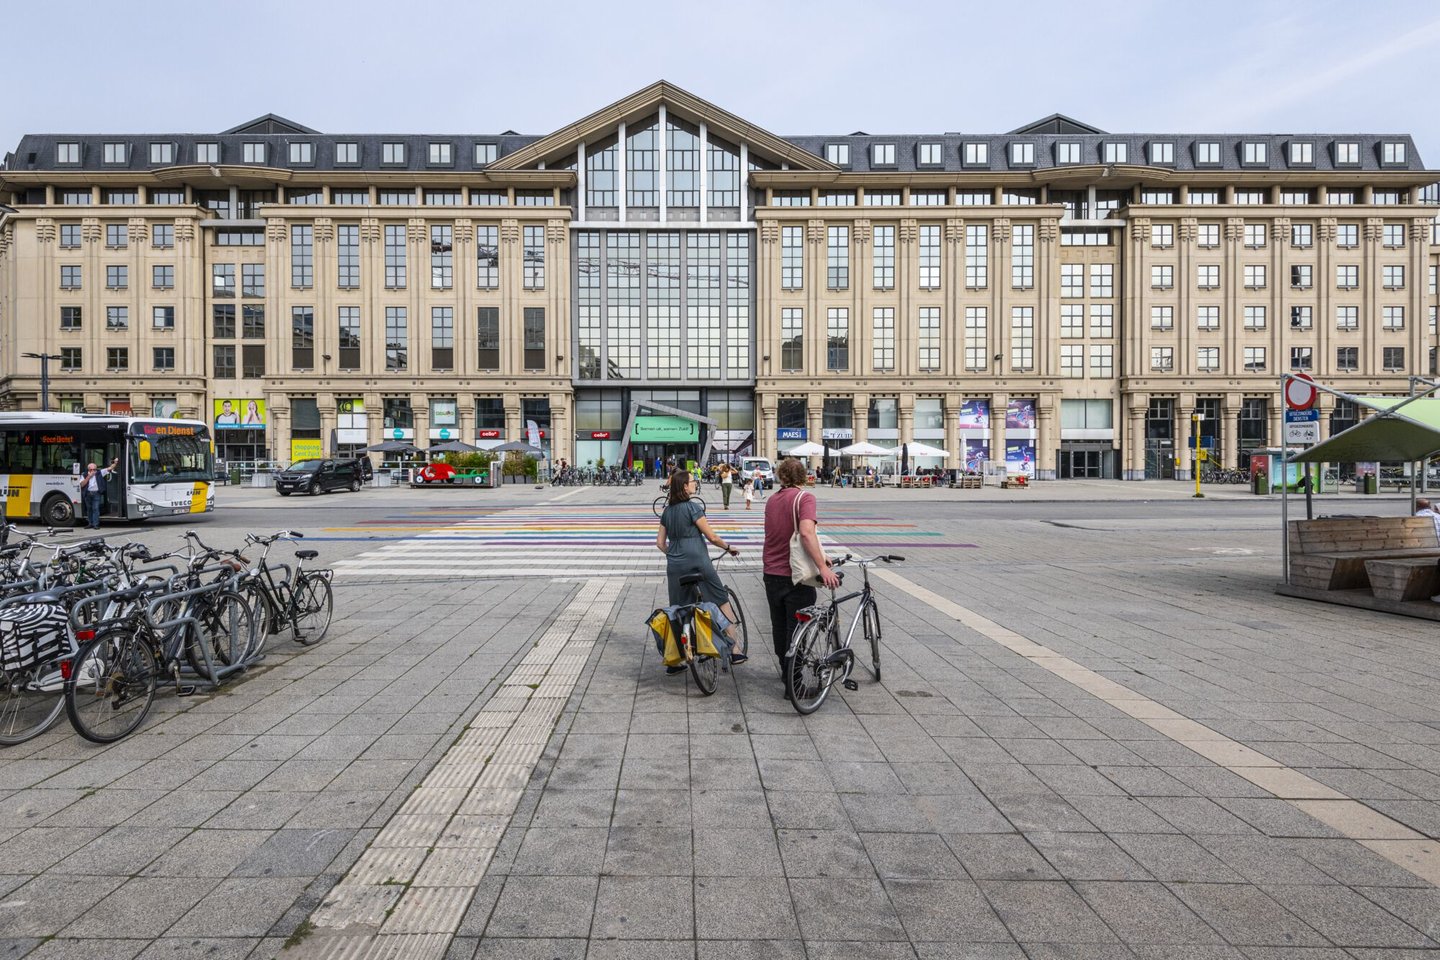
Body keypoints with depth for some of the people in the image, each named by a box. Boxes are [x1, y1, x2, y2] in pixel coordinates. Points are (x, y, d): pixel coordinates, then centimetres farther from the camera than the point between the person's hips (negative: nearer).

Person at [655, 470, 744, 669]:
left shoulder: (667, 511, 10)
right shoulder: (692, 507, -10)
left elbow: (660, 543, 13)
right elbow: (711, 536, -8)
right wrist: (728, 548, 7)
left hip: (674, 566, 6)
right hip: (697, 563, -6)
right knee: (722, 602, 7)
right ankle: (734, 651, 9)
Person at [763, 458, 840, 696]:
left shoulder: (772, 500, 9)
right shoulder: (804, 497, -12)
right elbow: (806, 532, -29)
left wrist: (819, 556, 15)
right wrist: (823, 567, -30)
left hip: (771, 573, 6)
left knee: (779, 626, 20)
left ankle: (786, 671, 37)